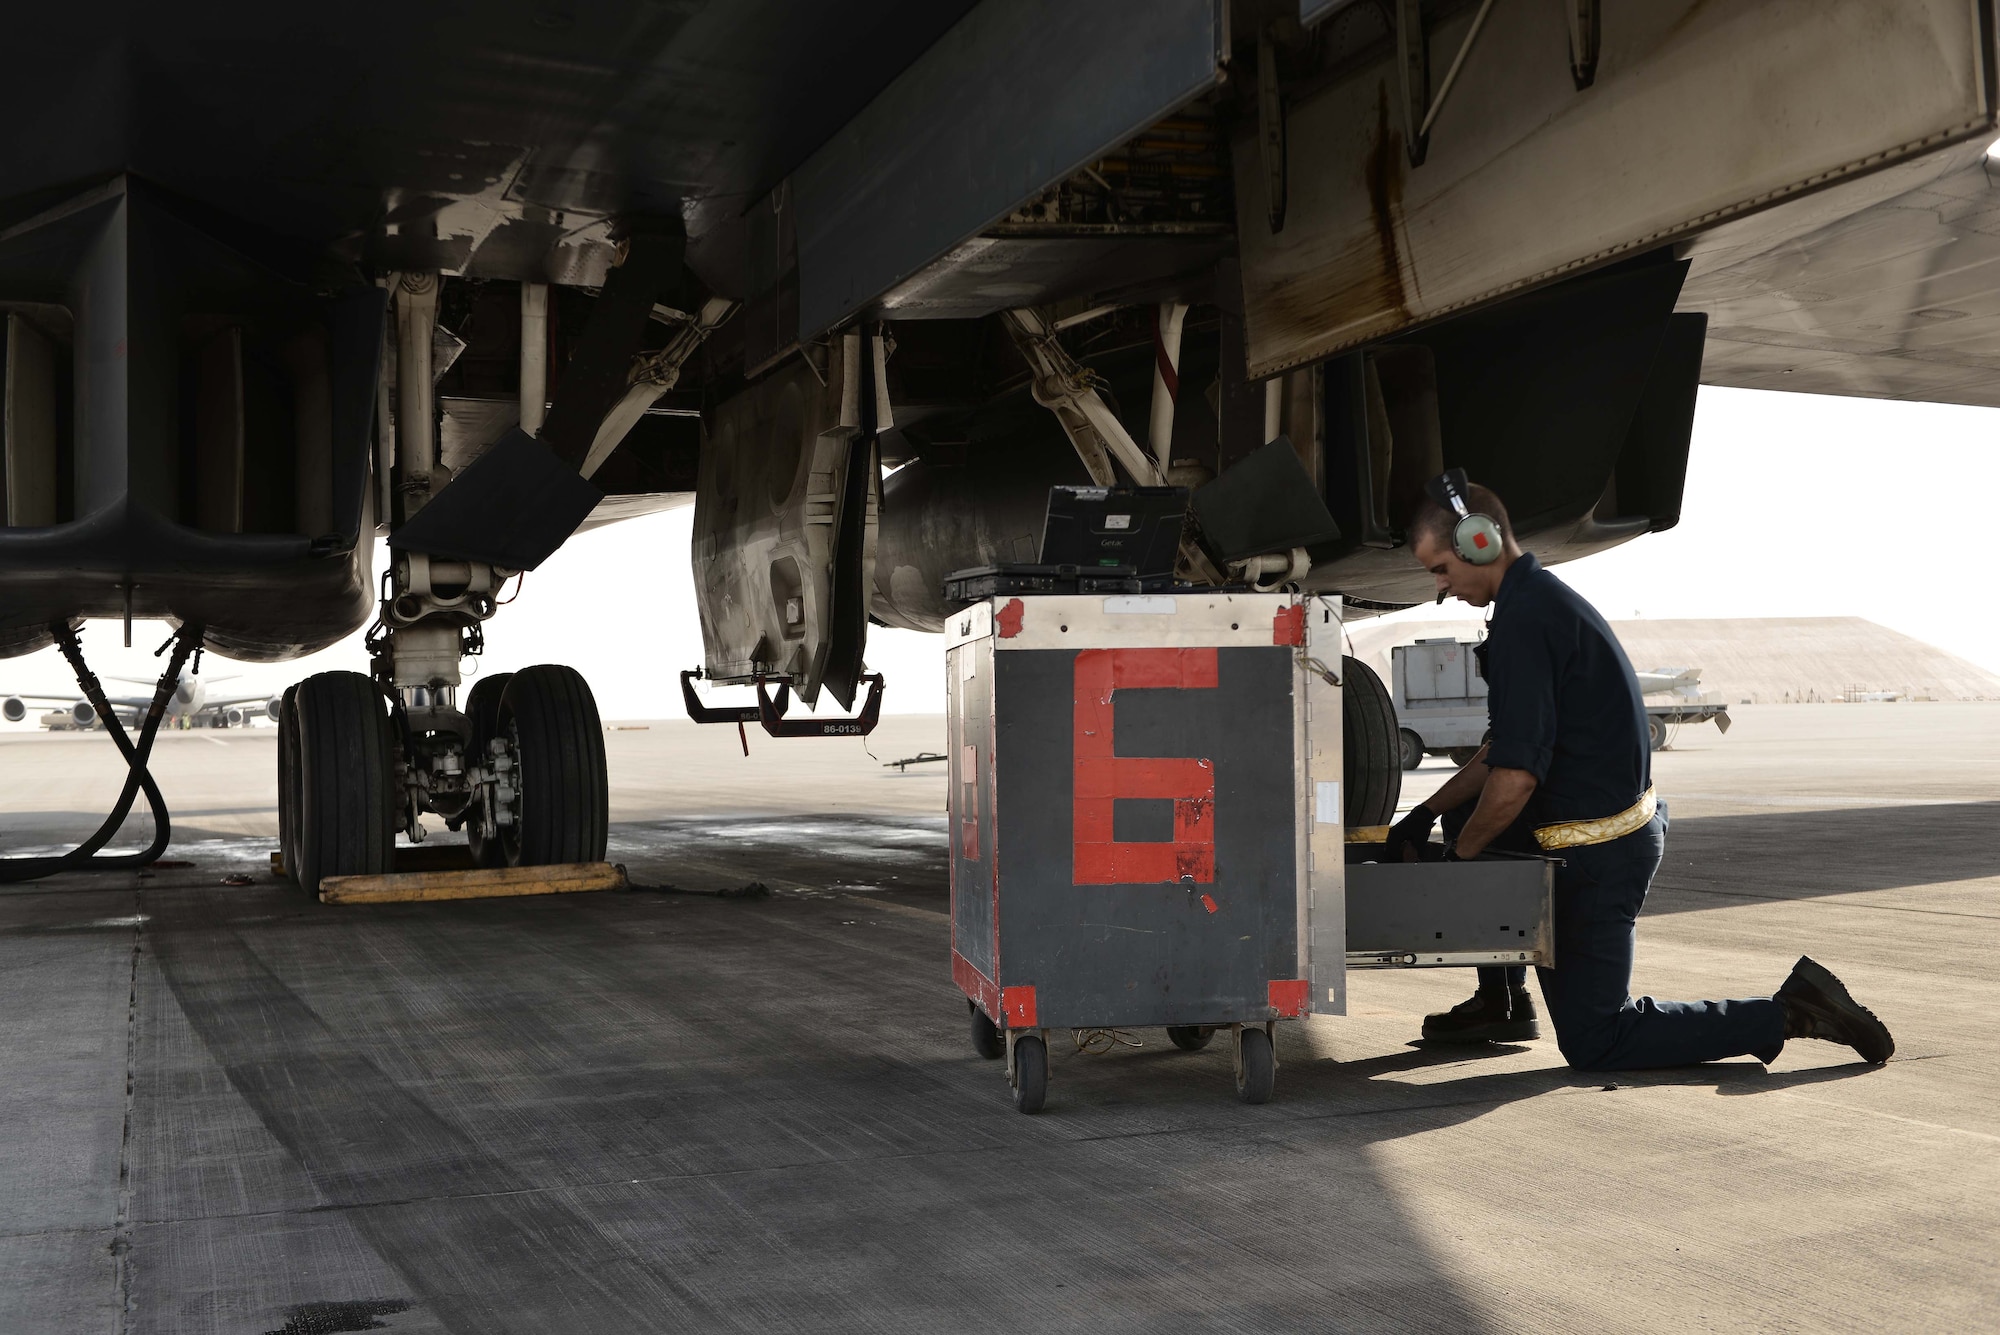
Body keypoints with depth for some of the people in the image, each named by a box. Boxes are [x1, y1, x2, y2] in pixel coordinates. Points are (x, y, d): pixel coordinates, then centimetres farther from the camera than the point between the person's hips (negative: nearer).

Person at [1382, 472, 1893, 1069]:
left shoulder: (1523, 620, -21)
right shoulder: (1543, 596, 12)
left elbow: (1515, 777, -26)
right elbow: (1505, 746, 20)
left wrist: (1456, 859, -10)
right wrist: (1426, 814, 17)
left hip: (1597, 856, -10)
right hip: (1623, 829, 10)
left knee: (1593, 1043, 0)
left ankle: (1790, 1013, -3)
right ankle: (1502, 1001, 28)